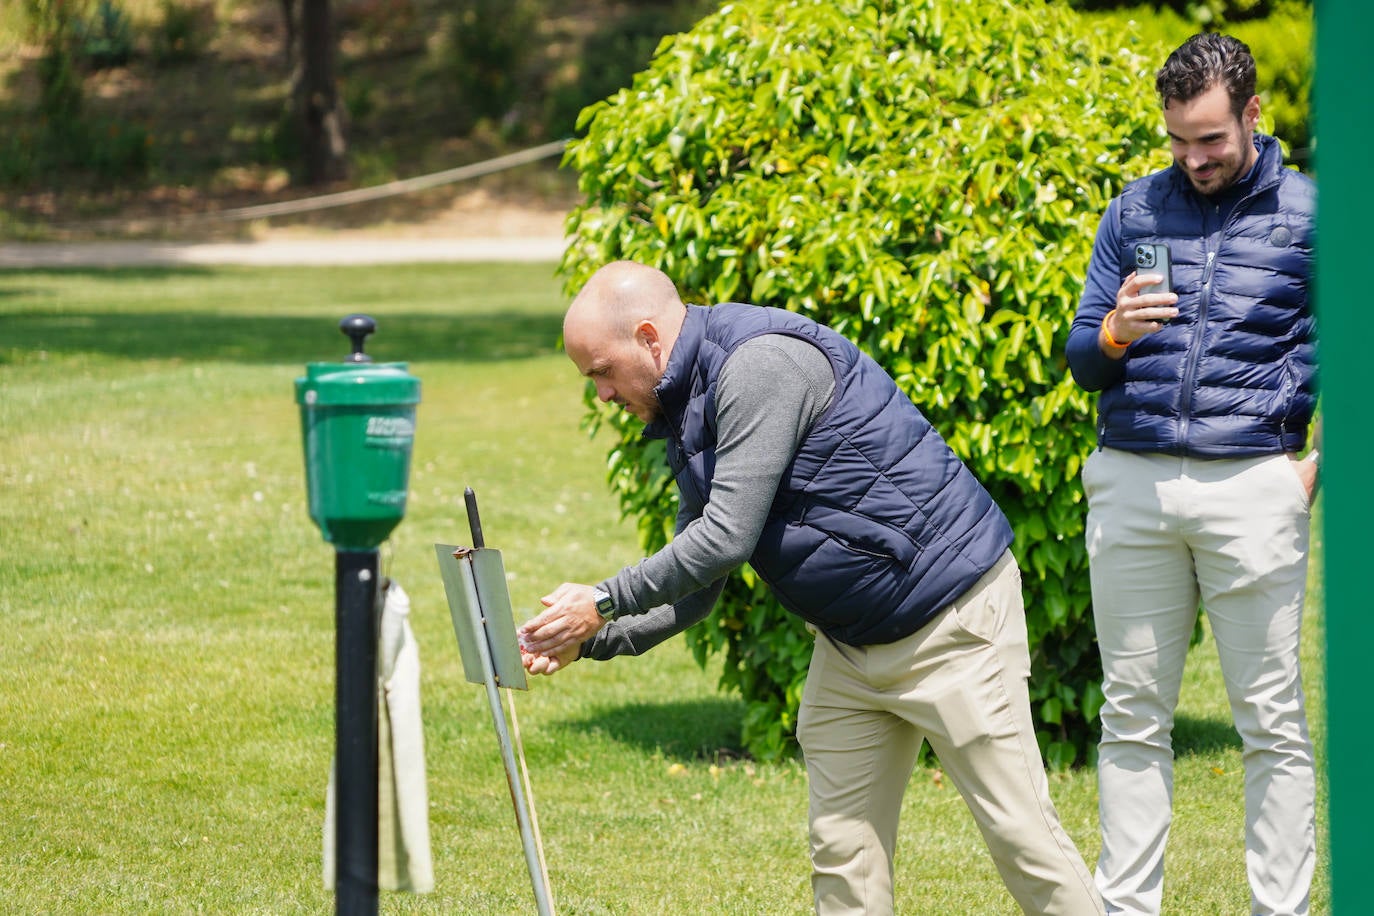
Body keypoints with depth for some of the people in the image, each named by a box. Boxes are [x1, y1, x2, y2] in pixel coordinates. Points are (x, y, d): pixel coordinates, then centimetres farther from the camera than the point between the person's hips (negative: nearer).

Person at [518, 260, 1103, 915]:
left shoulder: (760, 365, -21)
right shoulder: (688, 420, 11)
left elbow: (728, 537, -25)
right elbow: (694, 589, 14)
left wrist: (604, 602, -16)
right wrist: (590, 640, 0)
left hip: (950, 620, -10)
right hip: (849, 648, 10)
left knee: (1020, 834, -5)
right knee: (842, 849, 5)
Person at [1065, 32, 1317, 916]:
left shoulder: (1309, 215, 4)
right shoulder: (1134, 212, 12)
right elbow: (1080, 357, 14)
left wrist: (1327, 457, -3)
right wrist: (1113, 336, -9)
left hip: (1252, 485, -3)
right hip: (1131, 485, 3)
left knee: (1272, 720, -1)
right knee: (1133, 716, 6)